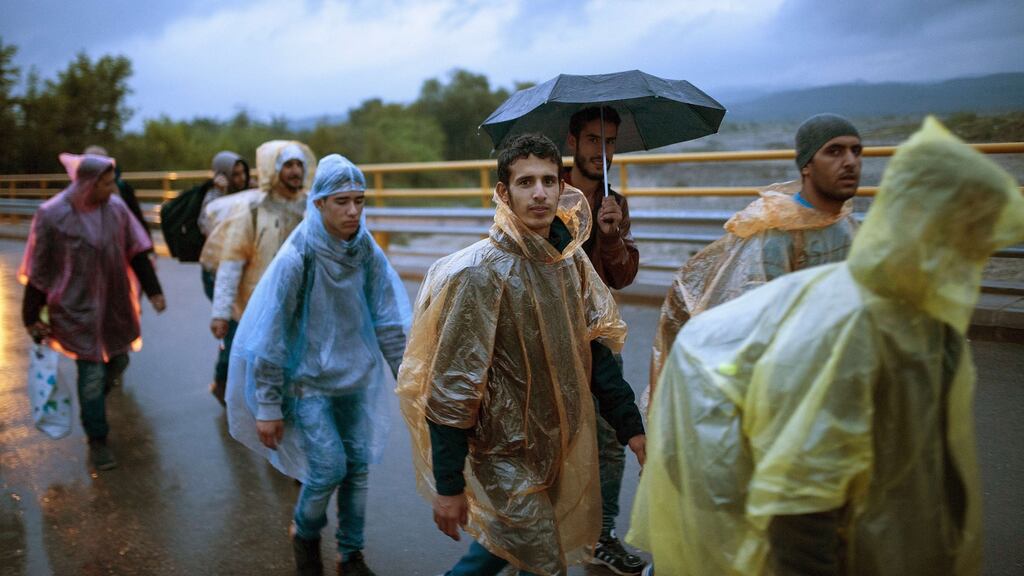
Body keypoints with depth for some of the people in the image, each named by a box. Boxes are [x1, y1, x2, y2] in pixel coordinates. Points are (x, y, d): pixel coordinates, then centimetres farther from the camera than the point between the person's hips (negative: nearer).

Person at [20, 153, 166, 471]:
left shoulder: (116, 207, -6)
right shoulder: (52, 215, -17)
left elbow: (136, 252, 3)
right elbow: (38, 270, -9)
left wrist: (153, 290, 1)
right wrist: (32, 316, -5)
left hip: (115, 304, 5)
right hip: (78, 308, -4)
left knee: (118, 361, 17)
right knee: (92, 375, 0)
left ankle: (92, 397, 48)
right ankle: (97, 441, 16)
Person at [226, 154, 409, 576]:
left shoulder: (366, 252, -5)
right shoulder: (298, 256, -18)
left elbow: (390, 321, 0)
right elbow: (268, 336, -14)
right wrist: (267, 405, -11)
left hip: (356, 378, 4)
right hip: (309, 380, -4)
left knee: (358, 467, 8)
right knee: (329, 468, -7)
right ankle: (305, 531, 26)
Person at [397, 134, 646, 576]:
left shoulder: (572, 260, -1)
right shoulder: (480, 273, -21)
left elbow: (595, 348, 7)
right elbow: (450, 387, -19)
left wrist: (631, 427, 5)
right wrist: (447, 485, -17)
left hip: (564, 443, 6)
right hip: (507, 453, -6)